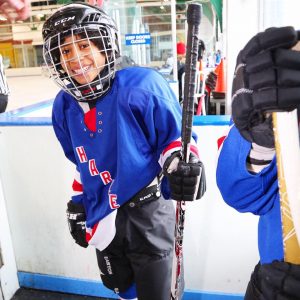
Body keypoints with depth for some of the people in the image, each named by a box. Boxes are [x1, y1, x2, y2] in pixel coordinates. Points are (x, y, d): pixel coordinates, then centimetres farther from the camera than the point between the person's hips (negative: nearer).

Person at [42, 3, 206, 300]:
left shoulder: (142, 85, -22)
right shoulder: (64, 105, -1)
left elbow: (175, 136, -12)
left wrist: (180, 162, -33)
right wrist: (77, 203, 17)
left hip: (147, 217, -5)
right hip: (101, 219, 6)